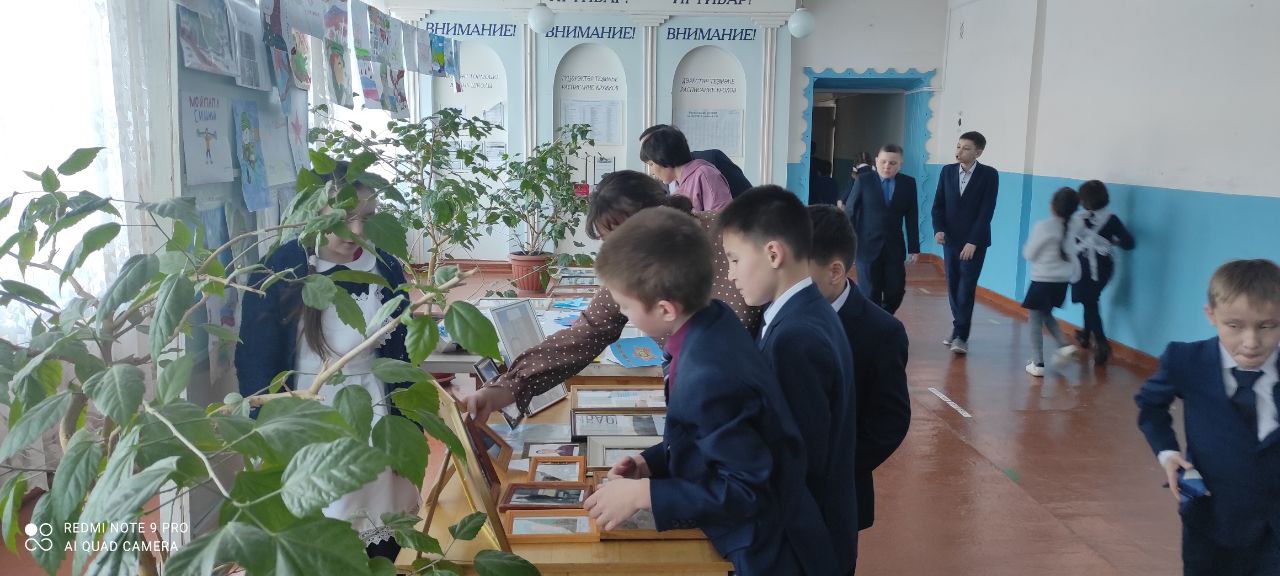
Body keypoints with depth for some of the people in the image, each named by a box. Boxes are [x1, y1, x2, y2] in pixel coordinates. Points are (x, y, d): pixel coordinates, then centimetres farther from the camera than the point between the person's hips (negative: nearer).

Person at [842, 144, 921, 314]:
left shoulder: (908, 183, 4)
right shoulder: (863, 181, -2)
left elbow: (912, 218, 5)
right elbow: (849, 212, -1)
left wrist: (914, 248, 4)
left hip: (895, 248, 2)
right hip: (868, 247, -2)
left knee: (896, 291, 4)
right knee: (870, 294, -1)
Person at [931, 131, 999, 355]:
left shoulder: (989, 175, -7)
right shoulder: (947, 171, 4)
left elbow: (987, 211, -11)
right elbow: (938, 204, 6)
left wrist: (973, 242, -16)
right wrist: (938, 229, -11)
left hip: (975, 241, -4)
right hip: (950, 238, 4)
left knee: (966, 286, -7)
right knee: (953, 286, 8)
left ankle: (961, 335, -6)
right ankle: (959, 328, 19)